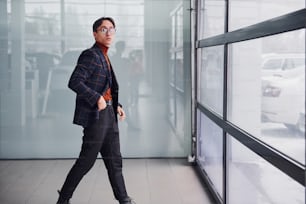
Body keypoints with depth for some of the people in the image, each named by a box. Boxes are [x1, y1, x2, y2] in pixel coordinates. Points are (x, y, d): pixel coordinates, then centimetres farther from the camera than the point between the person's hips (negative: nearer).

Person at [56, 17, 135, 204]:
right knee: (87, 160, -1)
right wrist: (97, 99, -24)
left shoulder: (104, 57, 16)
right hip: (95, 115, -9)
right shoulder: (91, 55, -12)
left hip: (108, 114, 9)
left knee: (114, 160, 12)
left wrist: (116, 106, 10)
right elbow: (74, 82, -23)